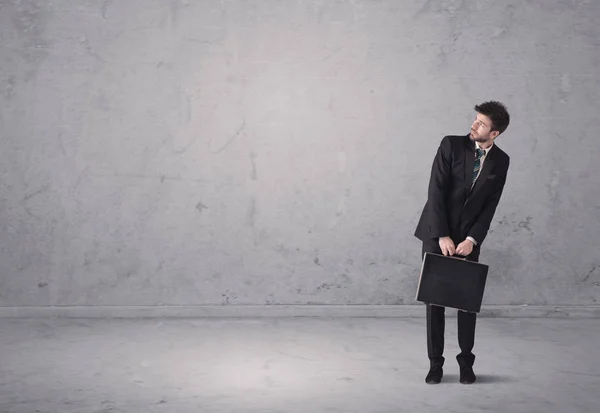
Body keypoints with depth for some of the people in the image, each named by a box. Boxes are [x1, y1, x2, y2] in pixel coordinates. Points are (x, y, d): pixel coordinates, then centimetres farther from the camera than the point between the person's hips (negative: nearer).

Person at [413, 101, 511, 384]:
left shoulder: (500, 161, -1)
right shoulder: (451, 145, -10)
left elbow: (490, 206, -2)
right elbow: (435, 192, -13)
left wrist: (471, 239, -13)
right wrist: (442, 236, -17)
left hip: (468, 238, 2)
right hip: (436, 233, -2)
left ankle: (466, 361, 17)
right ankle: (435, 363, 11)